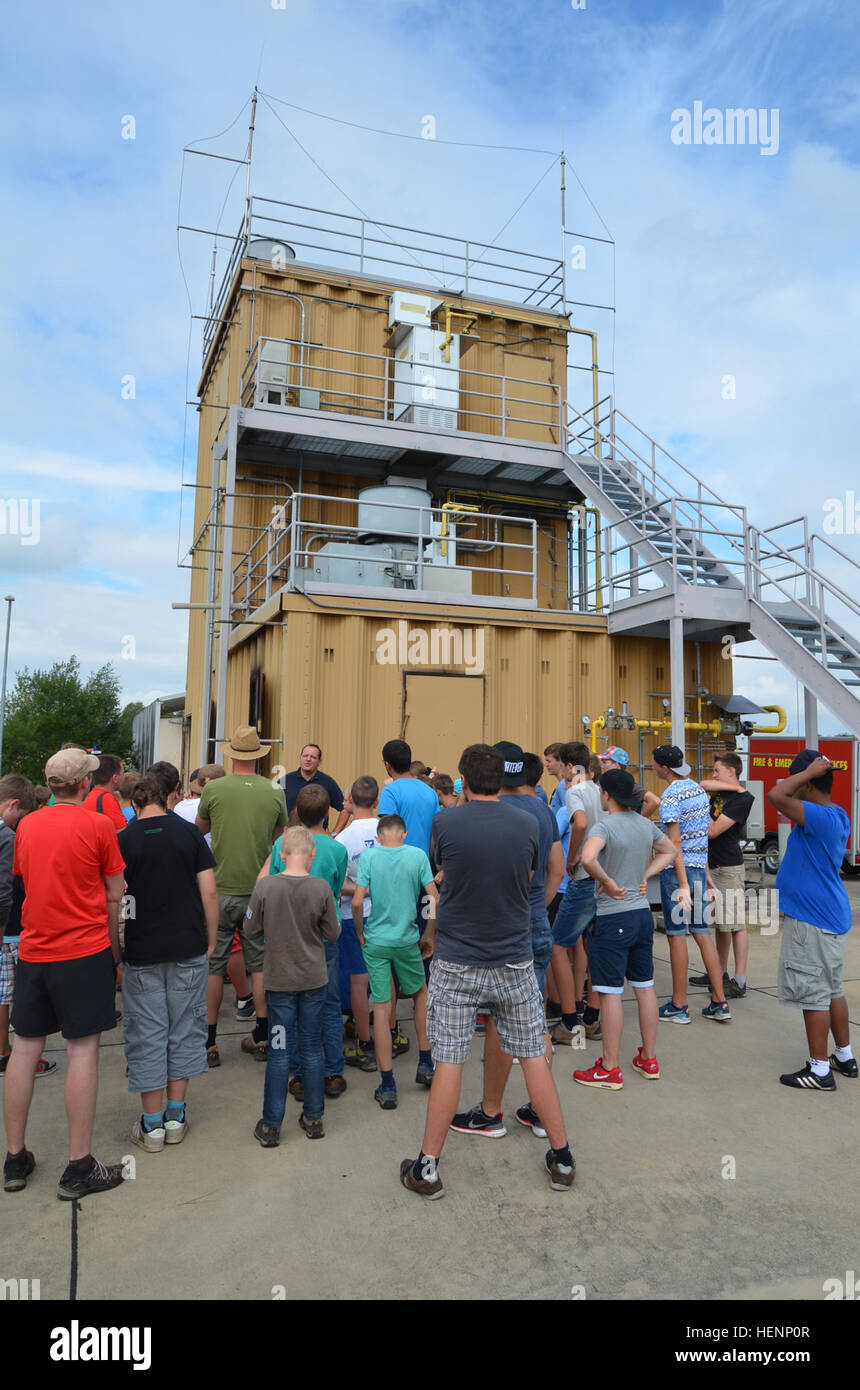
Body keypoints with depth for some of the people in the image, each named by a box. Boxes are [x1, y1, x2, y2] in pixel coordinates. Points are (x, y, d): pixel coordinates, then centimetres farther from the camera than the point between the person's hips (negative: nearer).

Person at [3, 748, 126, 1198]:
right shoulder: (97, 825, -9)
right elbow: (114, 896, -4)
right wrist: (114, 944, 11)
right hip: (85, 950, -5)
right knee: (82, 1050, 1)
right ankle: (79, 1168, 9)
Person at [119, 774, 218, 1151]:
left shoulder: (124, 840, -3)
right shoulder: (189, 833, -2)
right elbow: (209, 892, -4)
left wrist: (117, 948, 12)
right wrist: (210, 940, 6)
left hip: (142, 953, -1)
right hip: (189, 949, 1)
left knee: (147, 1034, 9)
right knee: (184, 1030, 13)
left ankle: (152, 1124, 17)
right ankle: (176, 1117, 21)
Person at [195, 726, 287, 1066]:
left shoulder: (213, 789, -8)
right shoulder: (275, 793, -3)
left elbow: (200, 828, 12)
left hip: (220, 890, -2)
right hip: (259, 891, 2)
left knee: (212, 965, 10)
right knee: (260, 964, 14)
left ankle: (208, 1043, 17)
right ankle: (262, 1038, 21)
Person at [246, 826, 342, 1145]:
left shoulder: (265, 886, -14)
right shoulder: (321, 887, -14)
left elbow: (252, 931, -4)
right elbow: (332, 934, -5)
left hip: (279, 980, 0)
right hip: (314, 979, 0)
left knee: (280, 1052, 9)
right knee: (312, 1049, 13)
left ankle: (271, 1125, 18)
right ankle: (314, 1118, 24)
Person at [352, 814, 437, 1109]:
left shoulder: (368, 856, -6)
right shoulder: (417, 855, -4)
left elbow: (357, 902, -11)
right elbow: (434, 899, -6)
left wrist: (360, 933, 5)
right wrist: (429, 936, 7)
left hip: (375, 941, 0)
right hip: (407, 941, 1)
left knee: (381, 1008, 5)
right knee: (420, 994, 24)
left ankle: (387, 1086, 9)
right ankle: (425, 1065, 26)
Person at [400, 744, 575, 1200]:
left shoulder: (445, 822, -10)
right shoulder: (527, 829, -5)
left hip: (456, 963, -2)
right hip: (515, 962, 2)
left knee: (448, 1062, 5)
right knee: (533, 1056, 13)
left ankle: (428, 1168, 18)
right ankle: (562, 1158, 26)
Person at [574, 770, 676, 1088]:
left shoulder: (605, 825, -17)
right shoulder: (646, 825, 5)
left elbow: (588, 858, -36)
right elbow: (669, 851, 23)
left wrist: (607, 882, -20)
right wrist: (645, 875, 12)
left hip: (613, 918, -7)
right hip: (642, 913, 7)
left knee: (610, 993, 1)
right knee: (644, 987, 16)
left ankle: (609, 1070, 10)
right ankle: (649, 1059, 29)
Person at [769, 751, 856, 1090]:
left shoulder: (821, 818, -24)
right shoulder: (836, 817, 9)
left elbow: (776, 796, -33)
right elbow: (783, 801, 22)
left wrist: (810, 770, -22)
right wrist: (811, 772, 11)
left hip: (812, 922, -10)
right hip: (831, 918, 10)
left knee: (813, 994, 0)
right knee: (832, 989, 20)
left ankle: (819, 1069, 10)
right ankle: (845, 1056, 33)